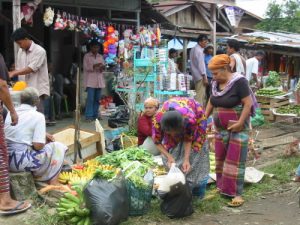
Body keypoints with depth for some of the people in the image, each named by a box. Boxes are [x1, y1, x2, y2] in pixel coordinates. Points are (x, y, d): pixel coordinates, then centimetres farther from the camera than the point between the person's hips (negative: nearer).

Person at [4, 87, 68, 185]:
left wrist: (43, 135, 21)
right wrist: (45, 141, 8)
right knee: (58, 147, 11)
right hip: (21, 161, -7)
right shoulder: (38, 116, -9)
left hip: (6, 159, 7)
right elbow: (38, 146, -15)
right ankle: (53, 182, 16)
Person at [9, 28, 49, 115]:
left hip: (38, 89, -6)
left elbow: (31, 68, -18)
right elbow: (18, 69, 15)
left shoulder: (39, 51, -10)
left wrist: (13, 73, -20)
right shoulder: (20, 51, 12)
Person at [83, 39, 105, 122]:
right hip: (90, 80, -5)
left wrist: (102, 67, -8)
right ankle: (89, 116, -7)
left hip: (99, 80, 5)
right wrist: (95, 66, -17)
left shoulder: (100, 56, 15)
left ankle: (95, 115, 14)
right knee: (90, 98, -9)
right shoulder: (87, 56, 1)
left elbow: (103, 66, 16)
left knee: (97, 99, 6)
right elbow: (86, 67, -5)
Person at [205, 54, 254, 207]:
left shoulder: (239, 82, -17)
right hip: (220, 128, 7)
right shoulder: (216, 83, 4)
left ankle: (237, 194, 1)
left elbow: (248, 103, -19)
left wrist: (240, 122, -22)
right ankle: (222, 188, 23)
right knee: (220, 158, 11)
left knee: (235, 160, -5)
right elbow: (211, 101, 17)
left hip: (237, 128, -7)